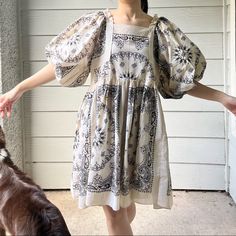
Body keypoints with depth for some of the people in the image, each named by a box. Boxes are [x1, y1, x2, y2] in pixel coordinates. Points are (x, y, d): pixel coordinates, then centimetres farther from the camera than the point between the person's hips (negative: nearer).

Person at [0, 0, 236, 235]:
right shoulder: (98, 22, 3)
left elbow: (182, 78, 7)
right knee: (111, 203, -1)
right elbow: (60, 63, 5)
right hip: (102, 120, -1)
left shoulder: (159, 28, 5)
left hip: (141, 123, 1)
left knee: (127, 200, 9)